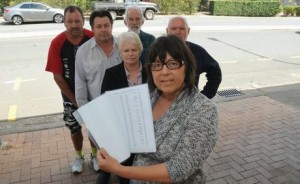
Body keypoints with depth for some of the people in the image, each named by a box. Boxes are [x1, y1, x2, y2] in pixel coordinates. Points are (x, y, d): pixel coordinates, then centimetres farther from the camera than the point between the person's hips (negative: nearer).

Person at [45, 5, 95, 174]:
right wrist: (75, 100, -9)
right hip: (71, 96, 1)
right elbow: (57, 76, -11)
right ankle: (79, 156, 39)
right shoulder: (57, 43, -15)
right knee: (75, 128, 14)